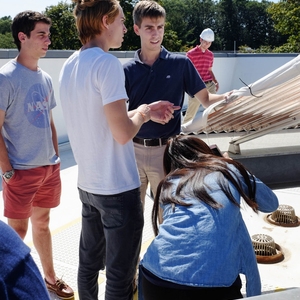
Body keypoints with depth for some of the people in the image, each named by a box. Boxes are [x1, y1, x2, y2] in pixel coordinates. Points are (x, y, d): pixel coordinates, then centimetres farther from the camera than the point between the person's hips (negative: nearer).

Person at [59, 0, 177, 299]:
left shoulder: (68, 66, 8)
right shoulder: (107, 63, -17)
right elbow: (123, 133, -22)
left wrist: (146, 111, 12)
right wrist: (143, 113, -1)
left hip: (87, 184, 8)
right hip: (118, 189, -8)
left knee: (89, 265, 22)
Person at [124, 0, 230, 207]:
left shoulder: (181, 63, -1)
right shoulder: (128, 70, 0)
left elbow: (205, 99, -1)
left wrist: (228, 97, -21)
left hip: (166, 150, -1)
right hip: (133, 150, 2)